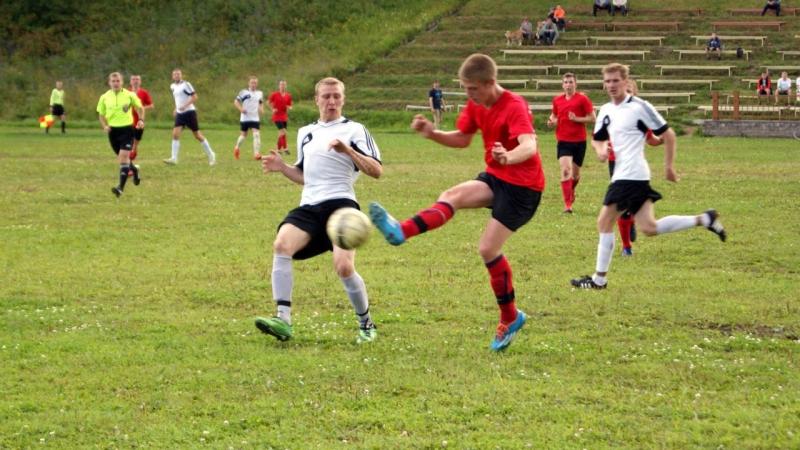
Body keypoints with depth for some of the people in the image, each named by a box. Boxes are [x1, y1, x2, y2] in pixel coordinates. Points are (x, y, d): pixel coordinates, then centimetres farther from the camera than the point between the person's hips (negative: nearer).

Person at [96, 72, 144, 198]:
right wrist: (105, 126, -6)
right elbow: (101, 114, 12)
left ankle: (121, 187, -21)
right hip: (113, 130, 4)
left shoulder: (129, 95, -3)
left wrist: (141, 120, -7)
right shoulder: (104, 97, 2)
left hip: (127, 129, -4)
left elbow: (140, 108, 11)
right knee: (122, 158, 15)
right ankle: (134, 170, 48)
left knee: (123, 156, -18)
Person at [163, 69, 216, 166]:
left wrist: (185, 106, -24)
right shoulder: (173, 86, 11)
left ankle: (211, 156, 15)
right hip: (179, 114, 6)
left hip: (189, 112, -6)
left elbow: (194, 97, -15)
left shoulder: (186, 84, -11)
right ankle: (174, 159, -14)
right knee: (175, 134, -11)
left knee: (197, 135, 2)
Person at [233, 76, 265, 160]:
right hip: (245, 118, -2)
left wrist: (261, 109, 4)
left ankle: (256, 153, -18)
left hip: (255, 118, 2)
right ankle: (237, 147, 39)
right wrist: (241, 109, -18)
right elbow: (236, 102, -2)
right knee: (243, 135, 11)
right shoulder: (244, 92, -4)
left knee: (256, 134, -14)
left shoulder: (260, 93, 8)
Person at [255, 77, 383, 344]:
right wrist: (281, 167, 15)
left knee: (344, 267, -21)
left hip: (340, 204, -5)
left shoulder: (354, 130, 6)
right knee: (281, 245, -25)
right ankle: (283, 320, -31)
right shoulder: (305, 133, 25)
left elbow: (376, 171, -3)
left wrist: (348, 151, -16)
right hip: (309, 206, 5)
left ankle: (366, 325, 5)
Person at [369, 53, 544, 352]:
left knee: (488, 249, -10)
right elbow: (462, 139, 15)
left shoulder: (514, 107, -23)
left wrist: (508, 157, -62)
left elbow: (529, 145, -39)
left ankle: (510, 319, 0)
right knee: (452, 196, -18)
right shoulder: (476, 105, 3)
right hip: (495, 177, 8)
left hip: (523, 185, -8)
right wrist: (432, 134, -4)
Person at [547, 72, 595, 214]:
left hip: (579, 141, -1)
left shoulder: (582, 99, -6)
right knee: (565, 170, -15)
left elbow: (592, 118, -6)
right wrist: (551, 121, -1)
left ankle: (571, 191, 45)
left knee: (575, 173, 11)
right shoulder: (557, 100, 5)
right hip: (563, 141, 1)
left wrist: (576, 119, -19)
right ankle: (567, 205, -15)